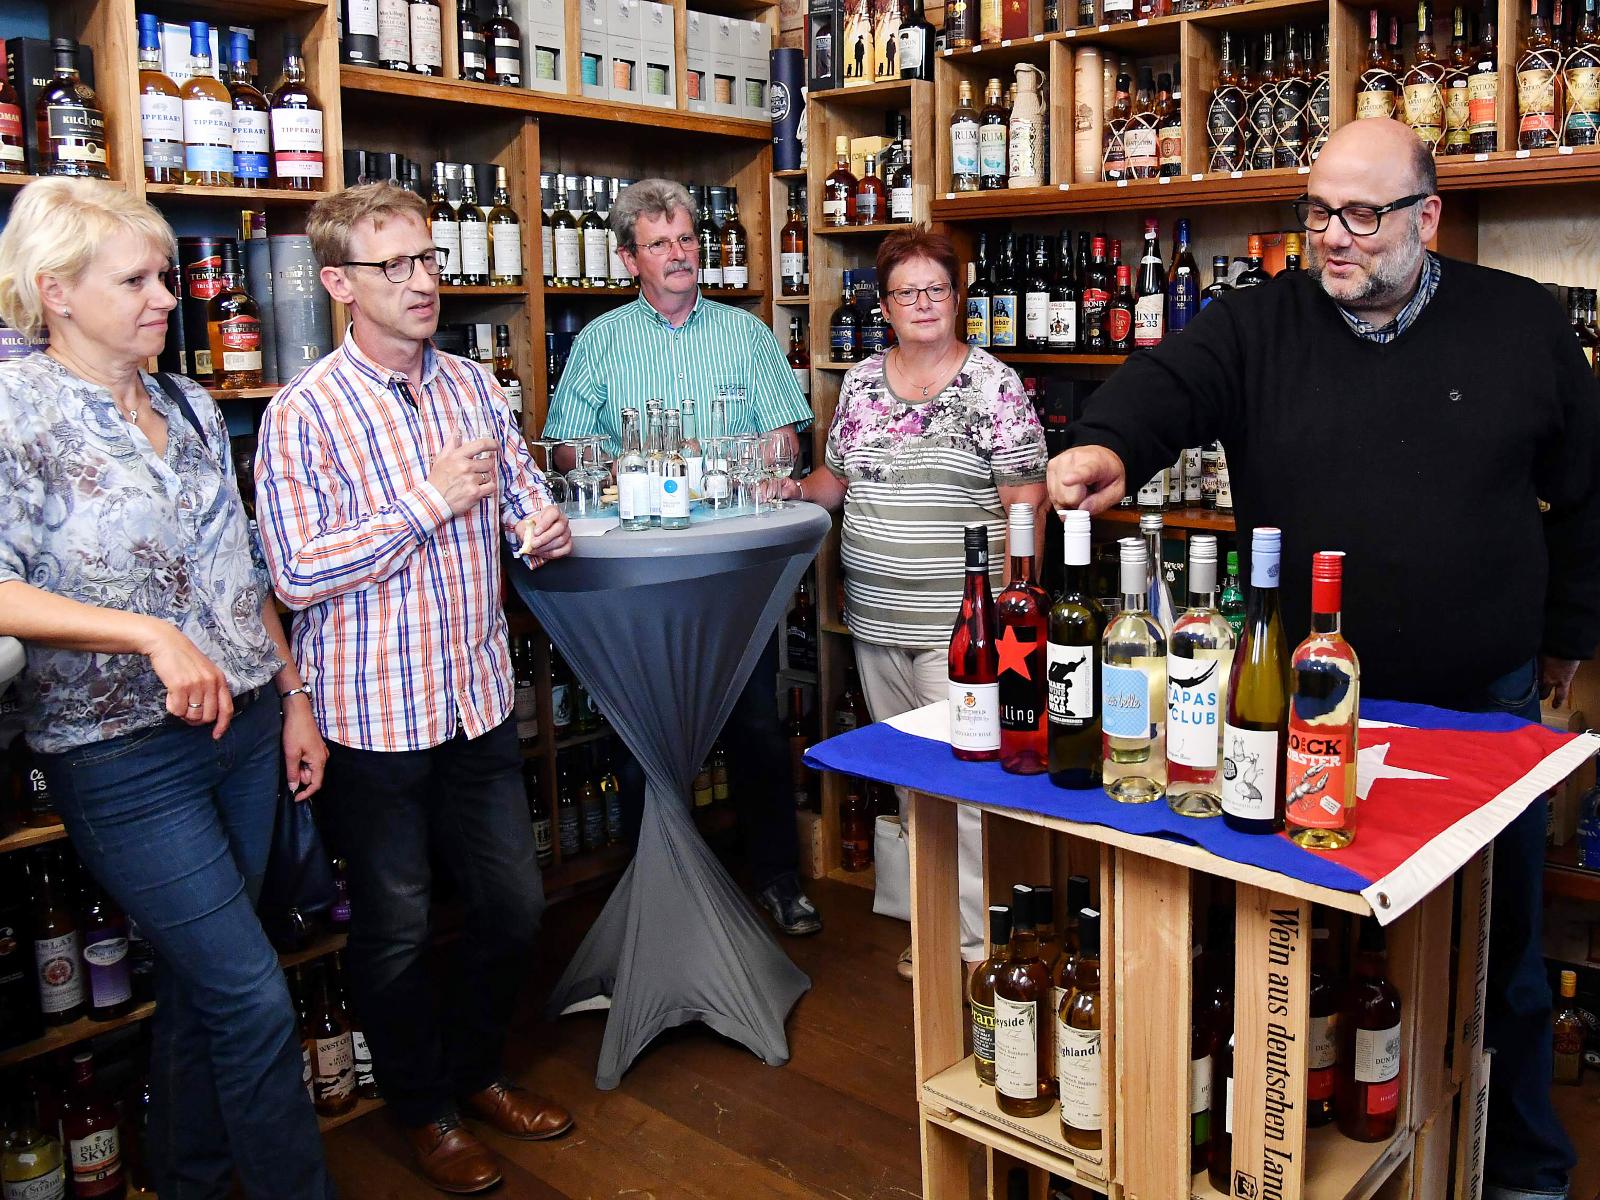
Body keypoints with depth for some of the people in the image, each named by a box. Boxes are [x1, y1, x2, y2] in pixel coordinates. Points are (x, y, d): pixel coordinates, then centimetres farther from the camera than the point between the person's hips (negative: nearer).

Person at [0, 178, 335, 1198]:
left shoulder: (193, 407, 10)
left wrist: (293, 695, 14)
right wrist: (150, 633, -27)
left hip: (242, 728, 6)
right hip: (125, 755, -6)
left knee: (202, 982, 17)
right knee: (255, 1000, -4)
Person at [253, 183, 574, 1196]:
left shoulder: (475, 386, 5)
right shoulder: (304, 414, -13)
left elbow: (524, 494, 16)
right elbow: (297, 576, -18)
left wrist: (545, 528, -8)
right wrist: (429, 503, -21)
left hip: (481, 698, 5)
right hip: (373, 714, -5)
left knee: (515, 906, 15)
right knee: (397, 929, 12)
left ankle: (480, 1070, 41)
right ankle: (425, 1108, 35)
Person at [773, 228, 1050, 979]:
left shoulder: (994, 386, -4)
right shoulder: (862, 381, 11)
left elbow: (1025, 504, -7)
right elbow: (839, 478, 21)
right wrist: (799, 490, 0)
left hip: (958, 625, -5)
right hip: (875, 621, 6)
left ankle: (975, 940, 7)